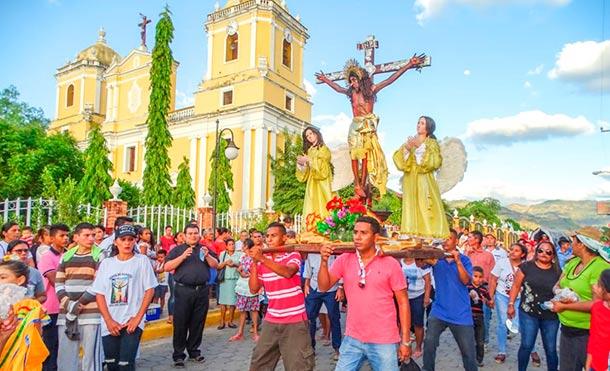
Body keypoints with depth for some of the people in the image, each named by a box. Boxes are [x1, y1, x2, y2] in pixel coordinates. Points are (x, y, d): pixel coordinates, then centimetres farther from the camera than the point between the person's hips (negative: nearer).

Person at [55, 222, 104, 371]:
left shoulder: (99, 255, -1)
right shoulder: (66, 256, 12)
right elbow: (58, 283, 8)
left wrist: (79, 304, -11)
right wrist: (68, 303, -8)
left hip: (90, 312, -4)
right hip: (66, 312, 4)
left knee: (90, 353, 0)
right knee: (65, 354, 10)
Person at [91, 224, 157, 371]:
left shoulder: (142, 261, -2)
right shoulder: (106, 263, 6)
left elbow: (150, 290, -3)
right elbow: (99, 294, 5)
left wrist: (138, 317, -10)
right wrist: (109, 320, -5)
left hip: (132, 322, -3)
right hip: (110, 324, 3)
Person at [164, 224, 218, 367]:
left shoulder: (205, 249, 13)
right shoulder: (178, 249, 5)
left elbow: (215, 265, 6)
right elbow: (167, 267, -5)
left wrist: (207, 256, -12)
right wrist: (183, 256, -17)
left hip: (202, 290, 3)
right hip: (183, 290, -2)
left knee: (198, 322, 9)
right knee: (180, 322, 1)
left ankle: (194, 350, 23)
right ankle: (178, 354, 11)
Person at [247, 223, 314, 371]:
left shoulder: (293, 256, -7)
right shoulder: (263, 261, 7)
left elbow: (288, 272, -29)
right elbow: (254, 289, 3)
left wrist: (262, 258, -33)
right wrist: (255, 263, -7)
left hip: (295, 321, -5)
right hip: (271, 321, 5)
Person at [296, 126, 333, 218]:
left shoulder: (324, 149, 7)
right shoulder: (309, 151, 20)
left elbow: (322, 163, -9)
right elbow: (305, 171, 17)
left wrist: (309, 160, -9)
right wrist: (301, 163, 0)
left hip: (322, 182, -4)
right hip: (311, 182, 5)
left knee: (322, 204, -13)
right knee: (311, 205, -4)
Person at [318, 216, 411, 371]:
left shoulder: (391, 264, -9)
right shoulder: (344, 260, -1)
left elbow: (403, 302, -4)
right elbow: (323, 287, -4)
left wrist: (405, 340, -4)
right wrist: (324, 261, -20)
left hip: (384, 342, -3)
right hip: (352, 339, 3)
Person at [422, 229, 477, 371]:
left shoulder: (464, 259, 2)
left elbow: (466, 281, -11)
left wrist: (457, 261, -23)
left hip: (461, 313, 0)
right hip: (439, 311, 0)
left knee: (468, 352, 7)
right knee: (429, 343, -11)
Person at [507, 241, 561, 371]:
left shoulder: (557, 271, 1)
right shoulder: (527, 266, -4)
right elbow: (516, 286, 1)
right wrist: (511, 304, -2)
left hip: (551, 316, 2)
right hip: (528, 313, -2)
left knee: (551, 349, 11)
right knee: (526, 345, 4)